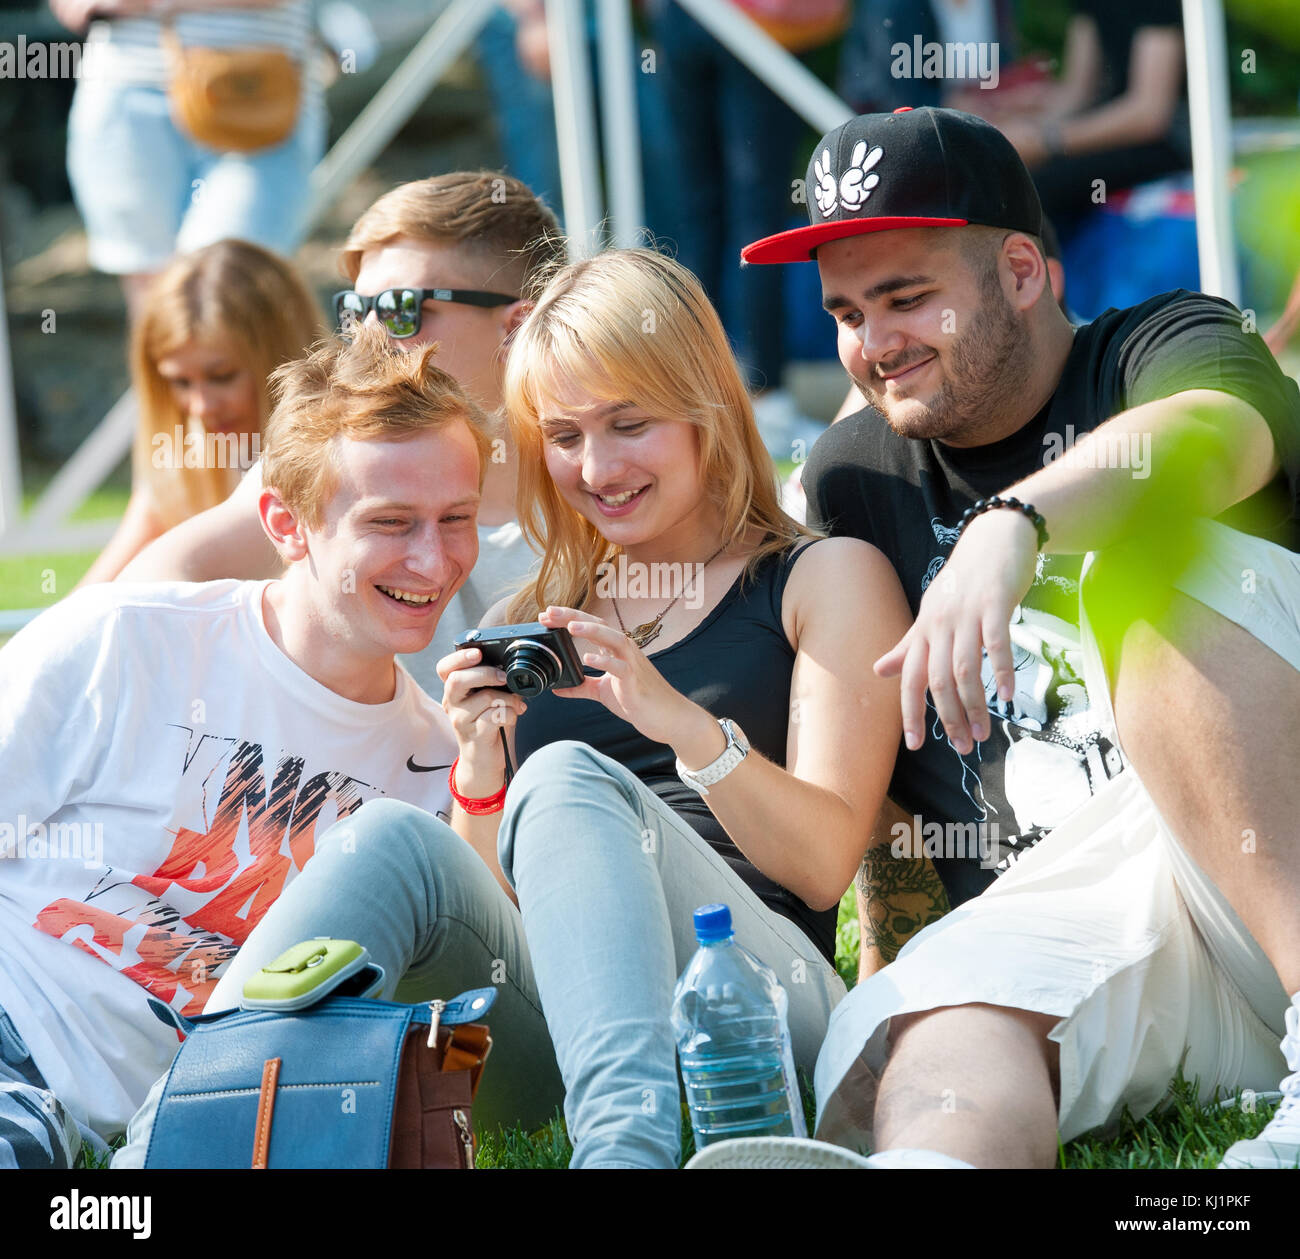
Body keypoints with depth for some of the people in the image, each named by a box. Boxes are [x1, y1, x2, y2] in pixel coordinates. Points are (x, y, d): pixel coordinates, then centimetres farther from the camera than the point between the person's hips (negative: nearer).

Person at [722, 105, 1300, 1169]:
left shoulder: (1162, 350, 7)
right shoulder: (853, 477, 22)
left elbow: (1209, 436, -20)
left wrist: (1012, 522, -38)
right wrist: (897, 951, 12)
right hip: (1049, 915, 3)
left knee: (1160, 558, -29)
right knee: (936, 1040, -31)